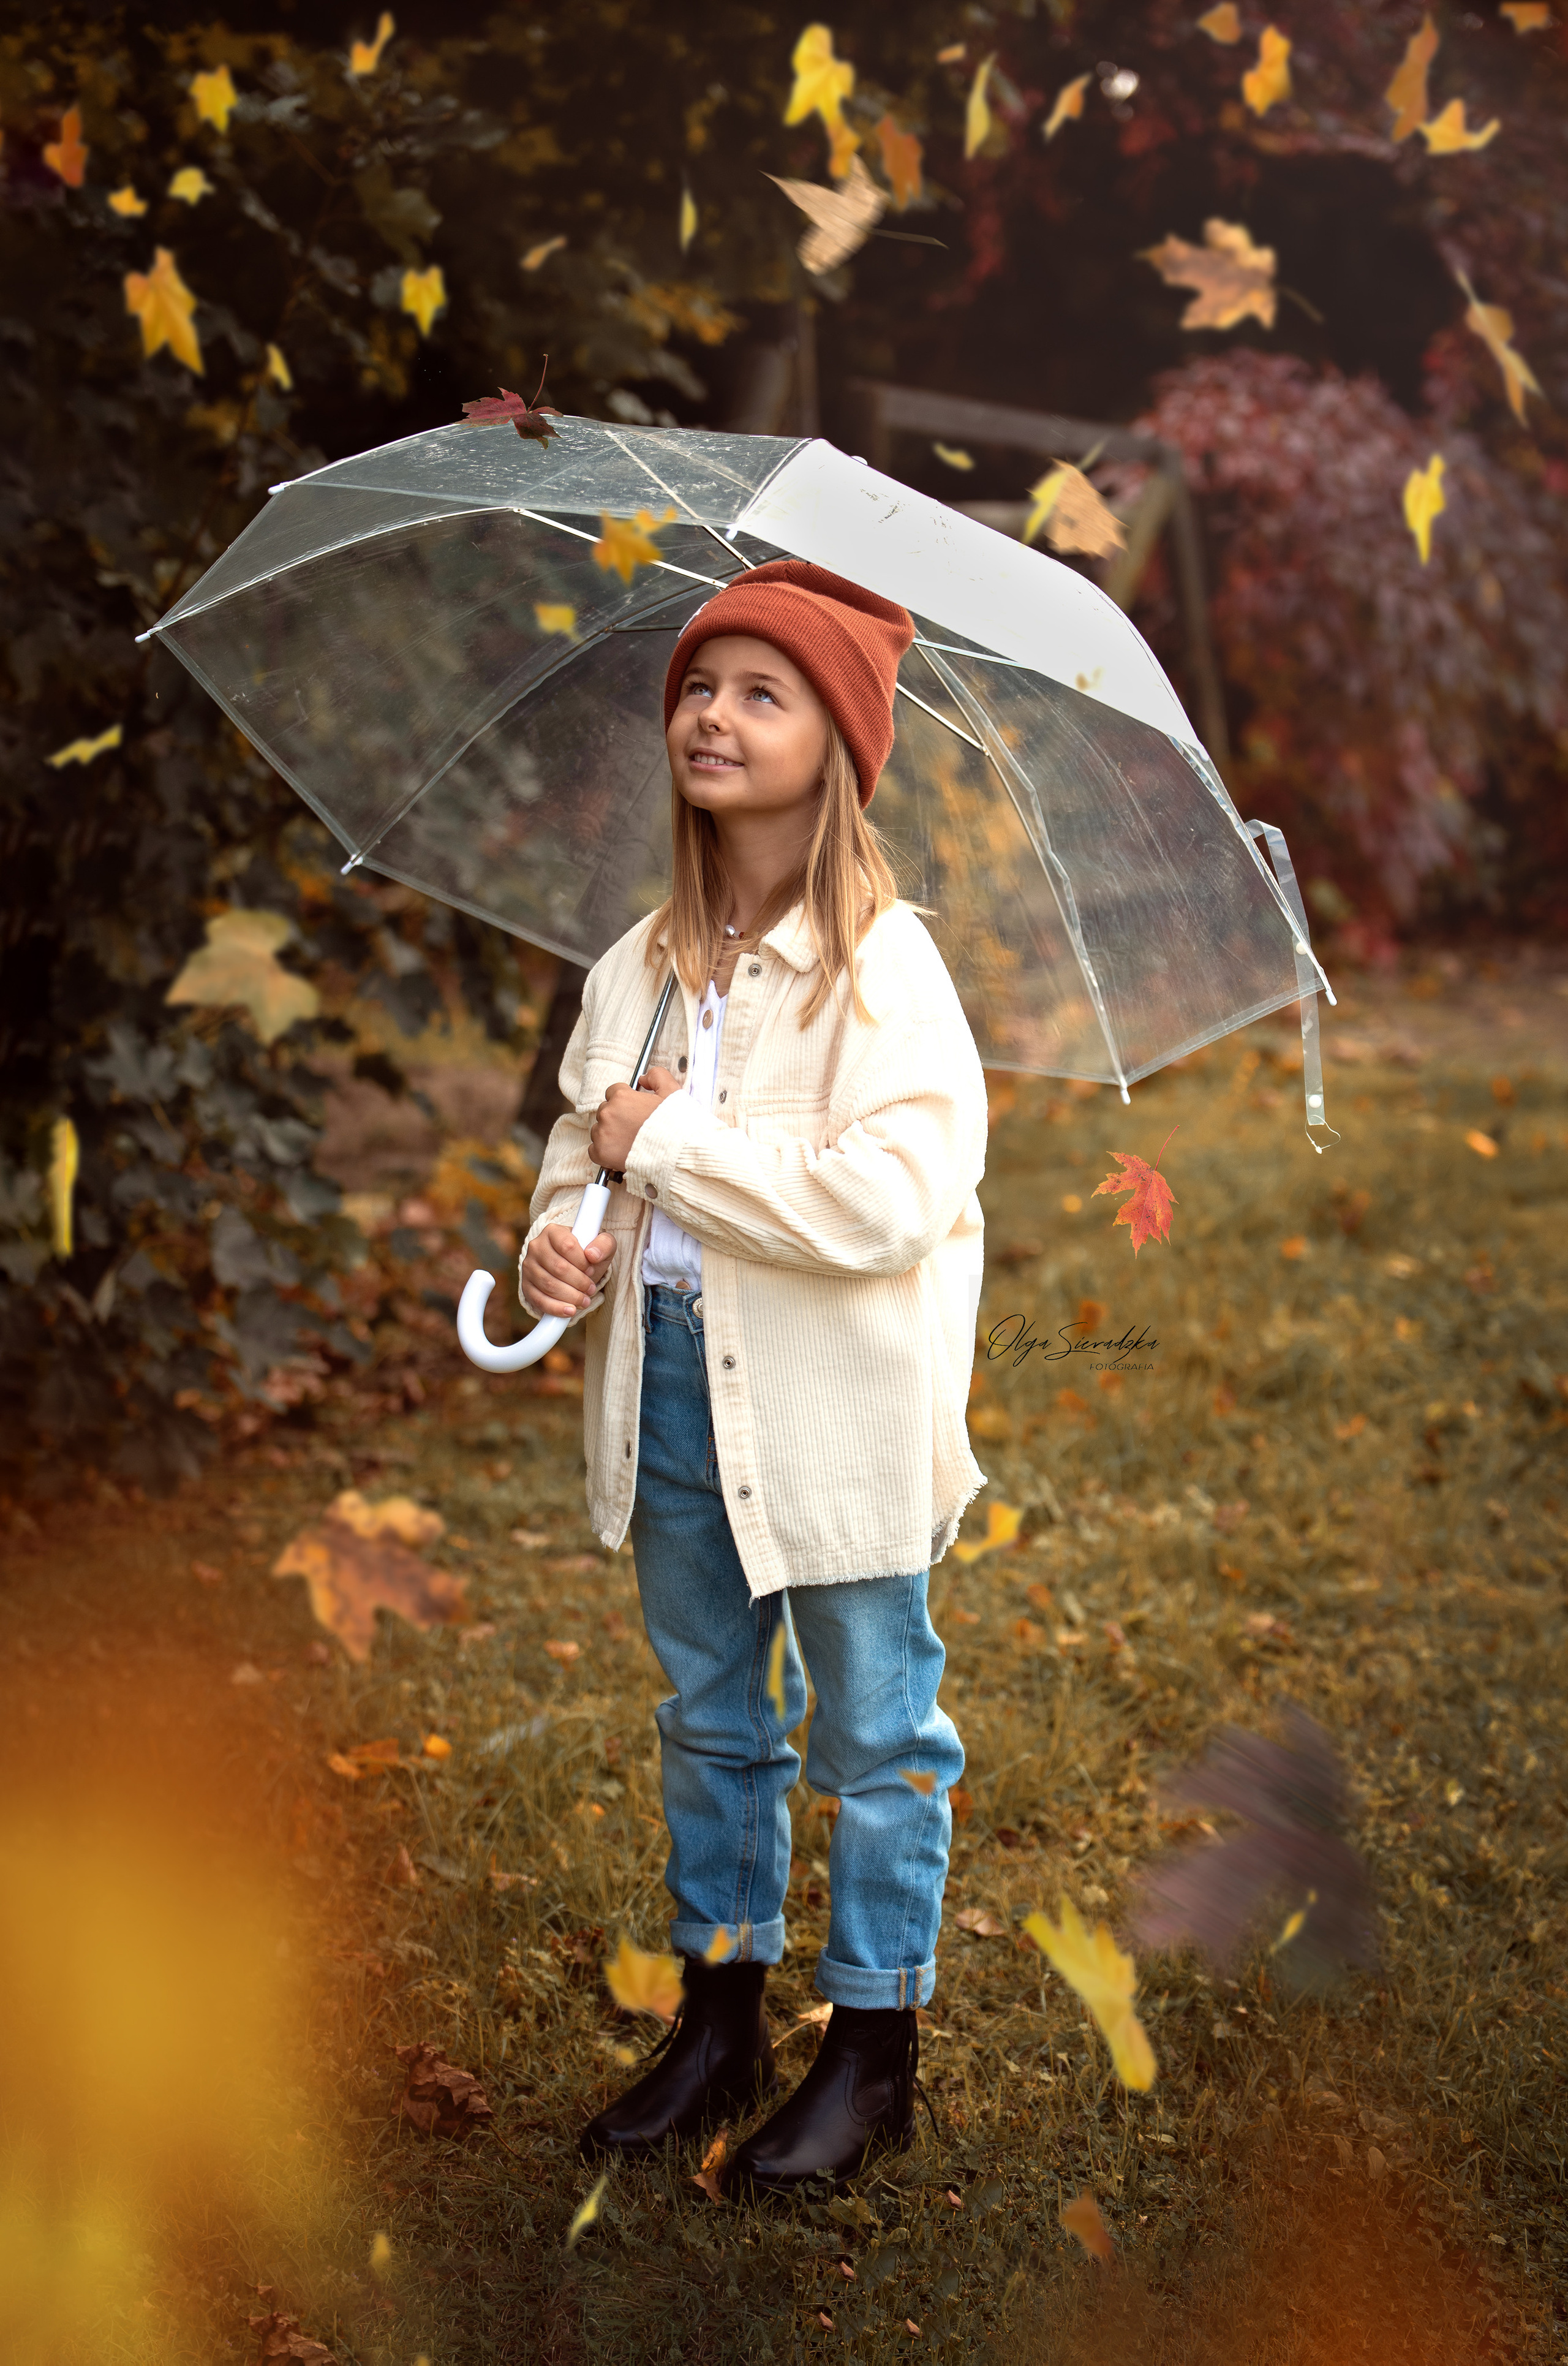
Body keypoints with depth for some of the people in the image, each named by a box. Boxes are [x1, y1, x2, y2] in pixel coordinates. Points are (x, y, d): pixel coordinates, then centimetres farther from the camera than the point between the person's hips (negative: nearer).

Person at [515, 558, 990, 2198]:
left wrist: (667, 1143, -19)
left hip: (836, 1411, -6)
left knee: (871, 1734, 8)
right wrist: (556, 1242, -6)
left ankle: (873, 2051, 23)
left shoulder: (883, 970, -15)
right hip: (671, 1385, 6)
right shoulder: (639, 968, 6)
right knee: (711, 1724, 18)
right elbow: (581, 1139, 16)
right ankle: (721, 2020, 34)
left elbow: (884, 1201, -26)